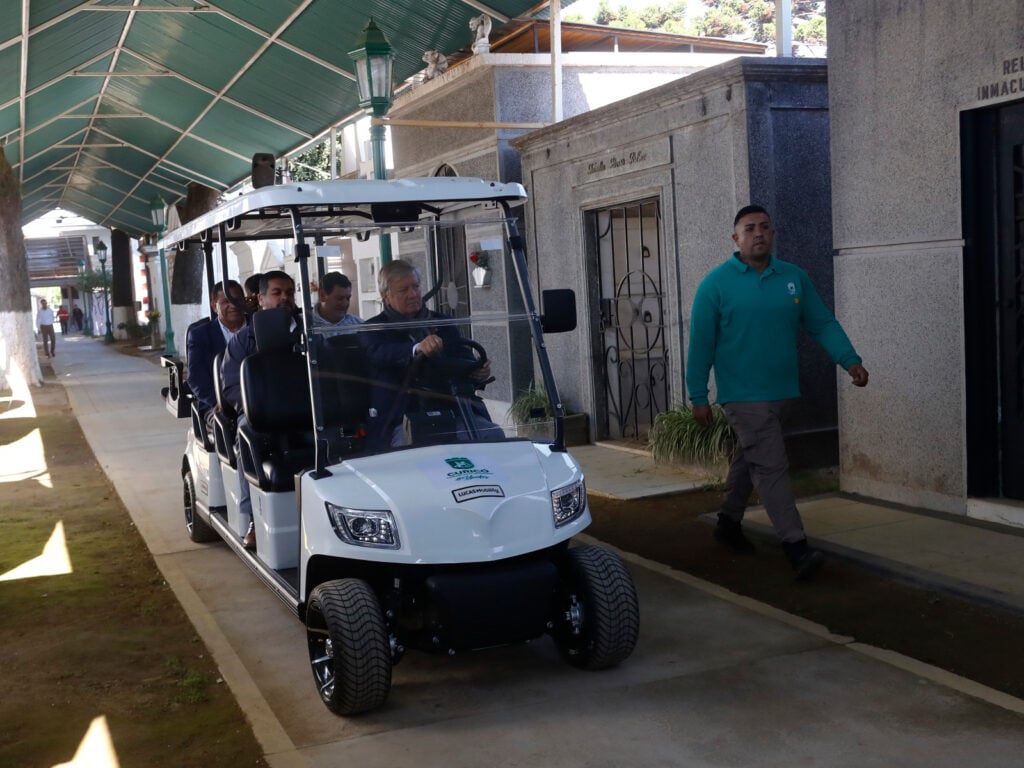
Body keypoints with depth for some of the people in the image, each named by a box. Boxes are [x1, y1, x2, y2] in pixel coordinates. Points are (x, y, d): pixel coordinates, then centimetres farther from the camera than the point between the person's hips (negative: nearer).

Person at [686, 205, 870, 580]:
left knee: (748, 459, 19)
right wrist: (698, 397, -8)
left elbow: (822, 323, 6)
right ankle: (796, 546, -10)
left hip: (780, 391, 5)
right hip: (743, 394, -5)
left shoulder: (794, 278, 6)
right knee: (771, 466, -10)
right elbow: (701, 344, -7)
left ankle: (729, 522, 37)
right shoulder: (716, 283, -7)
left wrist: (850, 359, -9)